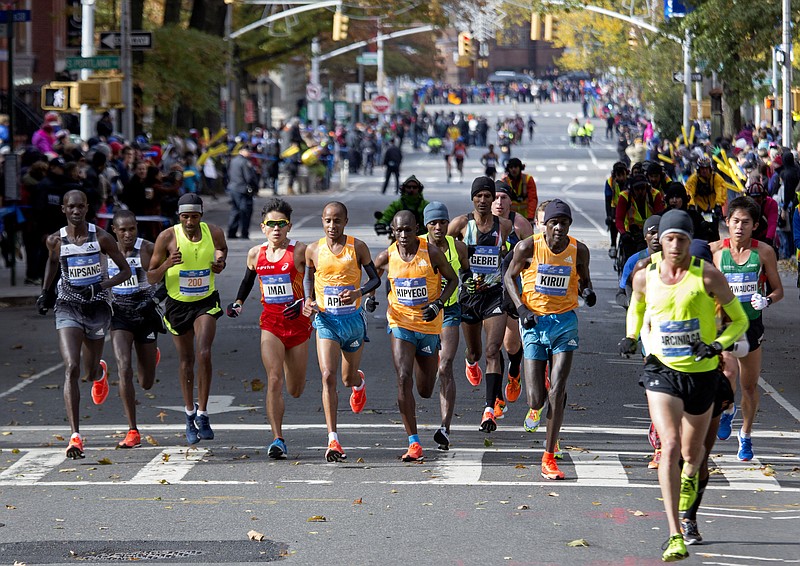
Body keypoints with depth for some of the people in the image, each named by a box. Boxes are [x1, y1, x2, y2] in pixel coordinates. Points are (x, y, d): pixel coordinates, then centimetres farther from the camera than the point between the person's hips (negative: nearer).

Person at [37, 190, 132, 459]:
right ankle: (75, 436, -22)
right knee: (71, 368, -19)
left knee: (90, 372, 16)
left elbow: (126, 270, -2)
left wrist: (103, 285, -18)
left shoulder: (101, 238, -8)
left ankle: (100, 372, 60)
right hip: (67, 308, 0)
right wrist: (45, 292, 17)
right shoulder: (56, 240, -2)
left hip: (97, 307, 0)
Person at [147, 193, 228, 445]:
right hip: (177, 304, 0)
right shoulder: (167, 237, -14)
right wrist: (167, 264, -29)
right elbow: (151, 278, -8)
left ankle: (202, 414, -11)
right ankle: (190, 414, 30)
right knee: (186, 360, 11)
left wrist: (220, 264, -10)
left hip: (206, 302, 0)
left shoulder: (215, 233, -9)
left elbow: (222, 251, 14)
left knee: (204, 354, -19)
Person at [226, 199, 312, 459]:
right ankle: (277, 440, -16)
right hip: (270, 323, 1)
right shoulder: (256, 254, 5)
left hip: (297, 322, -1)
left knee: (295, 390, 10)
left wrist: (303, 303, -21)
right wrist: (238, 303, 13)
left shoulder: (299, 251, -8)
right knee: (274, 381, -16)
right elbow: (248, 279, 25)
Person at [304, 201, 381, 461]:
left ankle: (358, 382, 56)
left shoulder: (357, 247, -3)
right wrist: (308, 300, -2)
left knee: (348, 379, 14)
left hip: (353, 319, 0)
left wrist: (358, 292, -16)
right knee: (328, 376, -16)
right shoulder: (313, 250, 1)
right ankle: (333, 440, -18)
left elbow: (375, 279, 3)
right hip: (326, 321, 0)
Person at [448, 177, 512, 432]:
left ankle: (490, 409, -20)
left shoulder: (504, 226, 0)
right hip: (468, 294, 1)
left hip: (495, 294, -1)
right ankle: (472, 362, 59)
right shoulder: (461, 223, -4)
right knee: (475, 351, 18)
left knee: (493, 351, -15)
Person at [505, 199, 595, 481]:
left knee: (557, 392, -9)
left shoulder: (579, 250, -3)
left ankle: (549, 458, -1)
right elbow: (510, 277, 5)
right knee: (536, 400, -4)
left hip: (565, 321, 1)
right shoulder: (528, 247, -9)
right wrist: (521, 307, -10)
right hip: (534, 321, -1)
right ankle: (536, 406, 38)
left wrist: (587, 291, -10)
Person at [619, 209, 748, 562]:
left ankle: (690, 477, 54)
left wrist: (718, 344, -19)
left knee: (692, 452, 14)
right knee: (670, 447, -18)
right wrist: (630, 336, 4)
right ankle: (675, 536, -21)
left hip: (701, 373, 0)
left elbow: (739, 320, -2)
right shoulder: (645, 277, -1)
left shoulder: (707, 276, -9)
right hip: (661, 372, 0)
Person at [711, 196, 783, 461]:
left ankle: (746, 435, 31)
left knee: (750, 385, 9)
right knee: (729, 370, -26)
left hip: (752, 323, 2)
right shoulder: (715, 250, -4)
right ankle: (727, 411, 6)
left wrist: (766, 300, -15)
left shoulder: (764, 252, -2)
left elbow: (778, 290, 5)